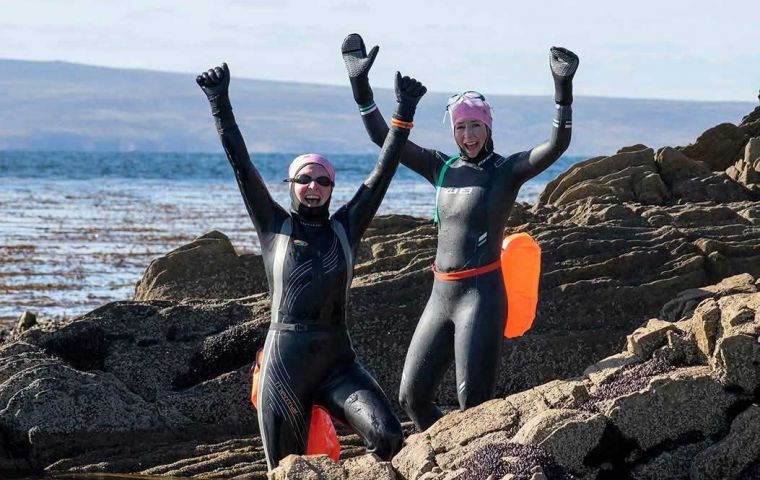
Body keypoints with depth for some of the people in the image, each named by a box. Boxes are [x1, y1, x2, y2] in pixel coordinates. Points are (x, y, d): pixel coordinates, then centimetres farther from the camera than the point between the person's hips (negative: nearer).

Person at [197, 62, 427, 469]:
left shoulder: (345, 228, 12)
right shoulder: (276, 227, 8)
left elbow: (383, 172, 12)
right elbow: (242, 165, 4)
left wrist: (404, 113, 11)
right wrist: (220, 106, 1)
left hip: (338, 361, 1)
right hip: (285, 362, -1)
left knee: (388, 438, -21)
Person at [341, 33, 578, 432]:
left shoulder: (507, 171, -2)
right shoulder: (441, 168, 13)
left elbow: (558, 144, -16)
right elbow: (382, 137, 13)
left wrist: (563, 90, -28)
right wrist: (359, 84, 5)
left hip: (482, 294, -6)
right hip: (440, 296, 6)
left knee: (474, 404, -8)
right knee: (411, 397, 7)